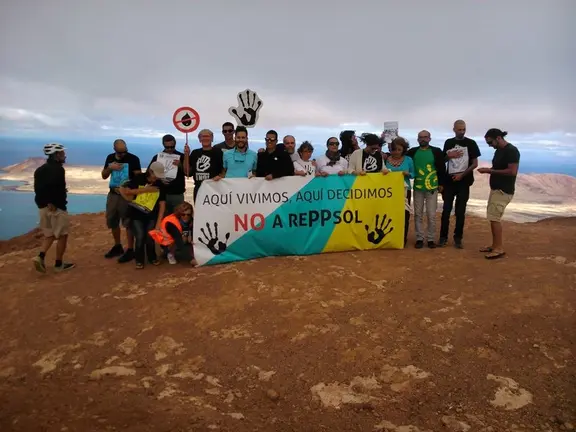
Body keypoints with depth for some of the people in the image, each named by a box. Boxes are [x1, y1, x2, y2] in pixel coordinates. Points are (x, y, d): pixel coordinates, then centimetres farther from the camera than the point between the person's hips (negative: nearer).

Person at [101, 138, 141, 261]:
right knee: (112, 221, 14)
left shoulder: (133, 159, -9)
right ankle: (117, 246, 29)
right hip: (113, 194, 6)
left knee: (128, 223, -4)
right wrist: (110, 168, -9)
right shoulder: (110, 158, 8)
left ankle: (130, 250, 1)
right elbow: (104, 176, 11)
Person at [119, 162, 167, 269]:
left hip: (151, 215, 2)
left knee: (150, 237, -2)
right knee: (140, 237, -8)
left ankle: (152, 257, 21)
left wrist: (158, 222, -12)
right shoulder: (138, 178, -9)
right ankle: (139, 260, 11)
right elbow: (125, 191, -15)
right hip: (136, 214, -2)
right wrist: (145, 189, -19)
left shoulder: (160, 185, -4)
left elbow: (162, 204, -5)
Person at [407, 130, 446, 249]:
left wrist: (441, 183, 2)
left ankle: (431, 239, 10)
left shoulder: (436, 151, 1)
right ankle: (419, 238, 12)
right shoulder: (412, 152, 5)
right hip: (417, 188, 2)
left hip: (432, 187, -2)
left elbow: (442, 168, 2)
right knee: (418, 214, 5)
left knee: (431, 215, 1)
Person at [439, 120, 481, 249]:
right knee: (446, 210, 1)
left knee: (460, 211, 1)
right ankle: (443, 237, 8)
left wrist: (462, 175, -12)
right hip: (449, 180, 2)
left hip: (464, 181, -2)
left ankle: (458, 238, 8)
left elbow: (475, 163, -2)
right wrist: (449, 156, -6)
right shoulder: (448, 143, 8)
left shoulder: (471, 143, 0)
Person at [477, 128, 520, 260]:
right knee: (493, 217, 11)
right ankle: (495, 245, 19)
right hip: (496, 189, 10)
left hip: (504, 191, -10)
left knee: (494, 218, -10)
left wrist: (491, 171, -20)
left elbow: (512, 171, -24)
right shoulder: (498, 151, 13)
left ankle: (499, 249, -4)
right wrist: (488, 170, 2)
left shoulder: (511, 150, -16)